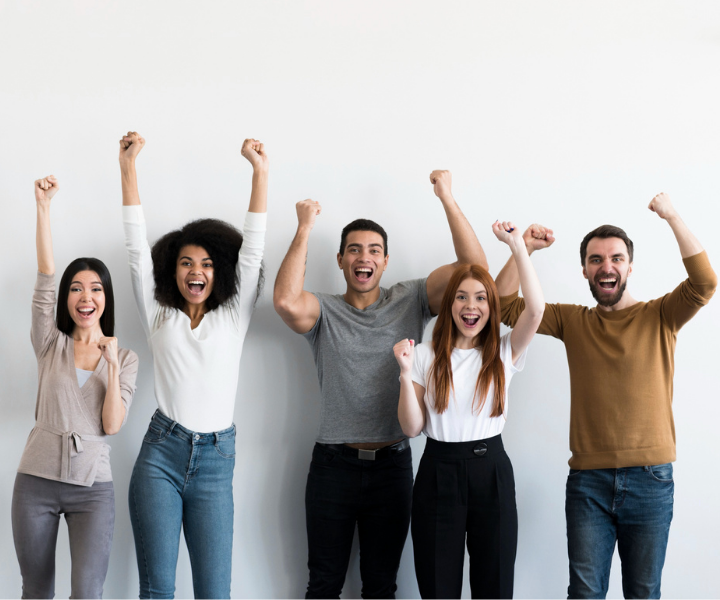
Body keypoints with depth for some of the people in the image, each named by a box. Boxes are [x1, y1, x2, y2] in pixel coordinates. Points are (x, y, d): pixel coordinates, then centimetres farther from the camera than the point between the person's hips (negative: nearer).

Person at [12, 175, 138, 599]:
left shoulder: (125, 357, 4)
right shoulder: (51, 344, 4)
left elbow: (113, 425, -5)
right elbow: (45, 280, -9)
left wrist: (113, 366, -15)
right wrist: (44, 206, -18)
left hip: (93, 488, -1)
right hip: (36, 483, 1)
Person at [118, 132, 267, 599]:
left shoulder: (233, 316, 9)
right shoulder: (159, 315, 10)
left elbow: (252, 248, 3)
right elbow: (137, 246, 5)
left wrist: (260, 170, -3)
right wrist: (128, 165, -1)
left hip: (216, 459, 0)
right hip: (161, 454, 0)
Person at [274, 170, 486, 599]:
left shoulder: (410, 301, 3)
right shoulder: (324, 311, -1)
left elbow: (475, 268, -8)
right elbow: (286, 301, -24)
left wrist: (447, 198, -10)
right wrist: (305, 229, -15)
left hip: (392, 466, 1)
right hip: (334, 465, -1)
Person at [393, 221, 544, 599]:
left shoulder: (503, 354, 4)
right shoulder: (426, 357, 3)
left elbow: (535, 310, -14)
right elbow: (411, 428, 0)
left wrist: (517, 246, -15)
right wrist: (406, 372, -13)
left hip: (491, 471, 1)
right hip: (438, 472, 0)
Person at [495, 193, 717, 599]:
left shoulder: (660, 318, 2)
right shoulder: (573, 321, 9)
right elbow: (505, 306, 6)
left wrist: (672, 216, -17)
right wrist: (524, 250, -5)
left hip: (650, 479, -1)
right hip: (588, 479, 1)